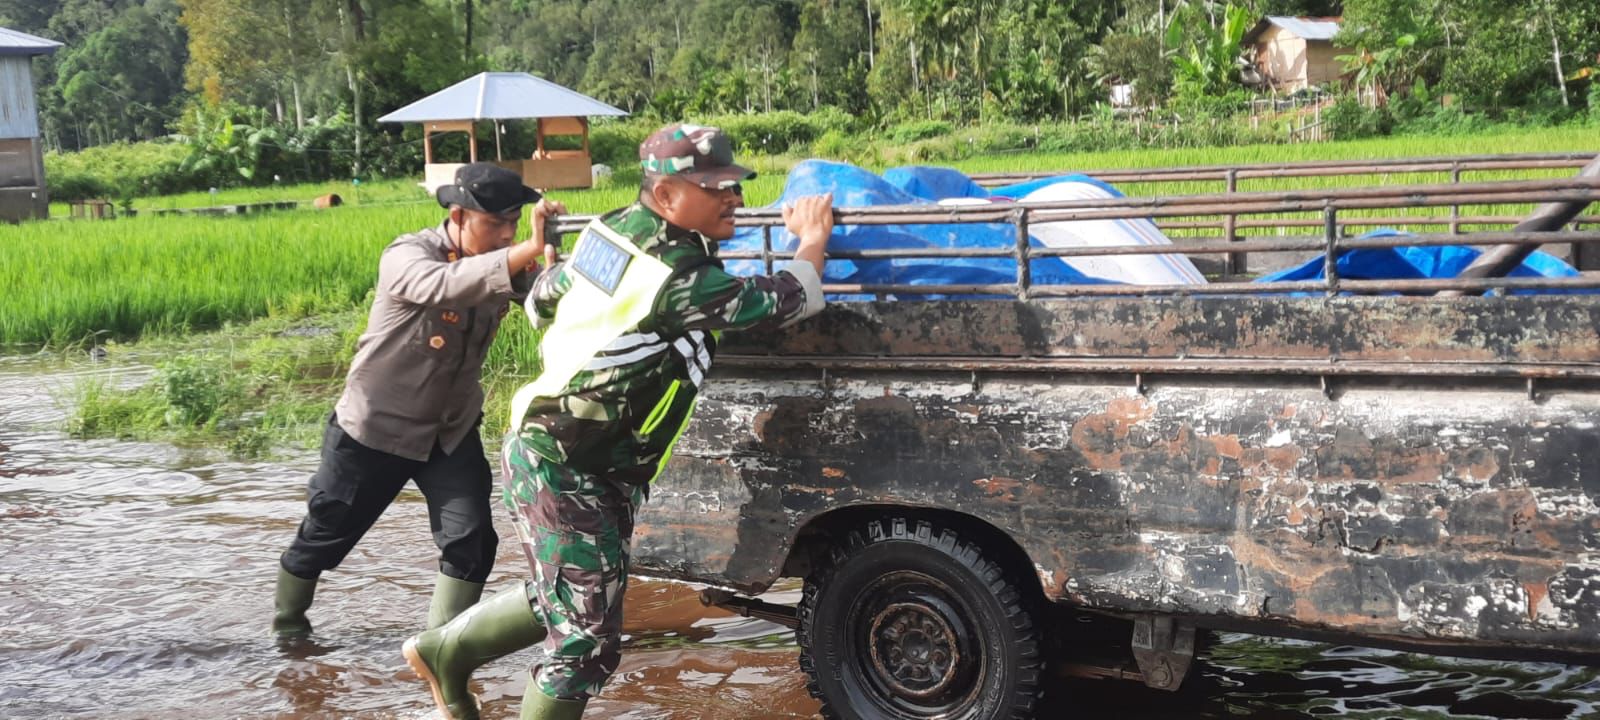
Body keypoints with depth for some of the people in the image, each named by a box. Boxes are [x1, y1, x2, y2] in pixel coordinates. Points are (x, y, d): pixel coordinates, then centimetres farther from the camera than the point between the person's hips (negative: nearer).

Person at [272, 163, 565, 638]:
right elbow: (442, 286, -47)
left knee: (472, 539, -11)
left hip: (451, 432, 4)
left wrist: (552, 255, -42)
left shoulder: (505, 263, -5)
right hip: (376, 429, -4)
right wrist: (528, 250, -57)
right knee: (326, 534, 13)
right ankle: (287, 618, 40)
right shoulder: (408, 256, -24)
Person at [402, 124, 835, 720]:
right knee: (587, 640, -4)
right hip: (566, 476, -9)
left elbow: (541, 301, 16)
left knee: (564, 603, 25)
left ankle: (444, 652, 40)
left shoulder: (611, 230, 1)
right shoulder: (678, 280, -25)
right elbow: (791, 301, -17)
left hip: (543, 452, 9)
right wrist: (813, 236, 2)